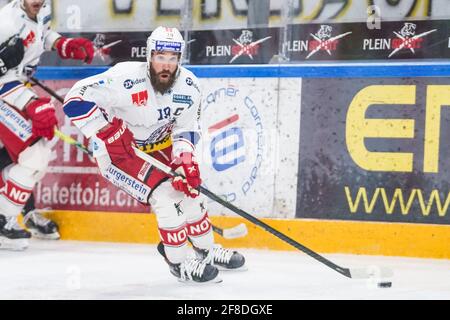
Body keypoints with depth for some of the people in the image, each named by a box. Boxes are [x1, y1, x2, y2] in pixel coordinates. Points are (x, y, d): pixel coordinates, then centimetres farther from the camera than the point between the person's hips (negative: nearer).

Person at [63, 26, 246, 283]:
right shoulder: (126, 80, -32)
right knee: (166, 194, -20)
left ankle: (206, 251, 30)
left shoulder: (189, 86, -13)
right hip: (117, 150, -7)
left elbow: (186, 130, -6)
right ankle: (179, 262, -3)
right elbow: (76, 100, -31)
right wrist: (108, 133, -33)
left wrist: (186, 161, -25)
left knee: (190, 187, 6)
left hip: (157, 145, 7)